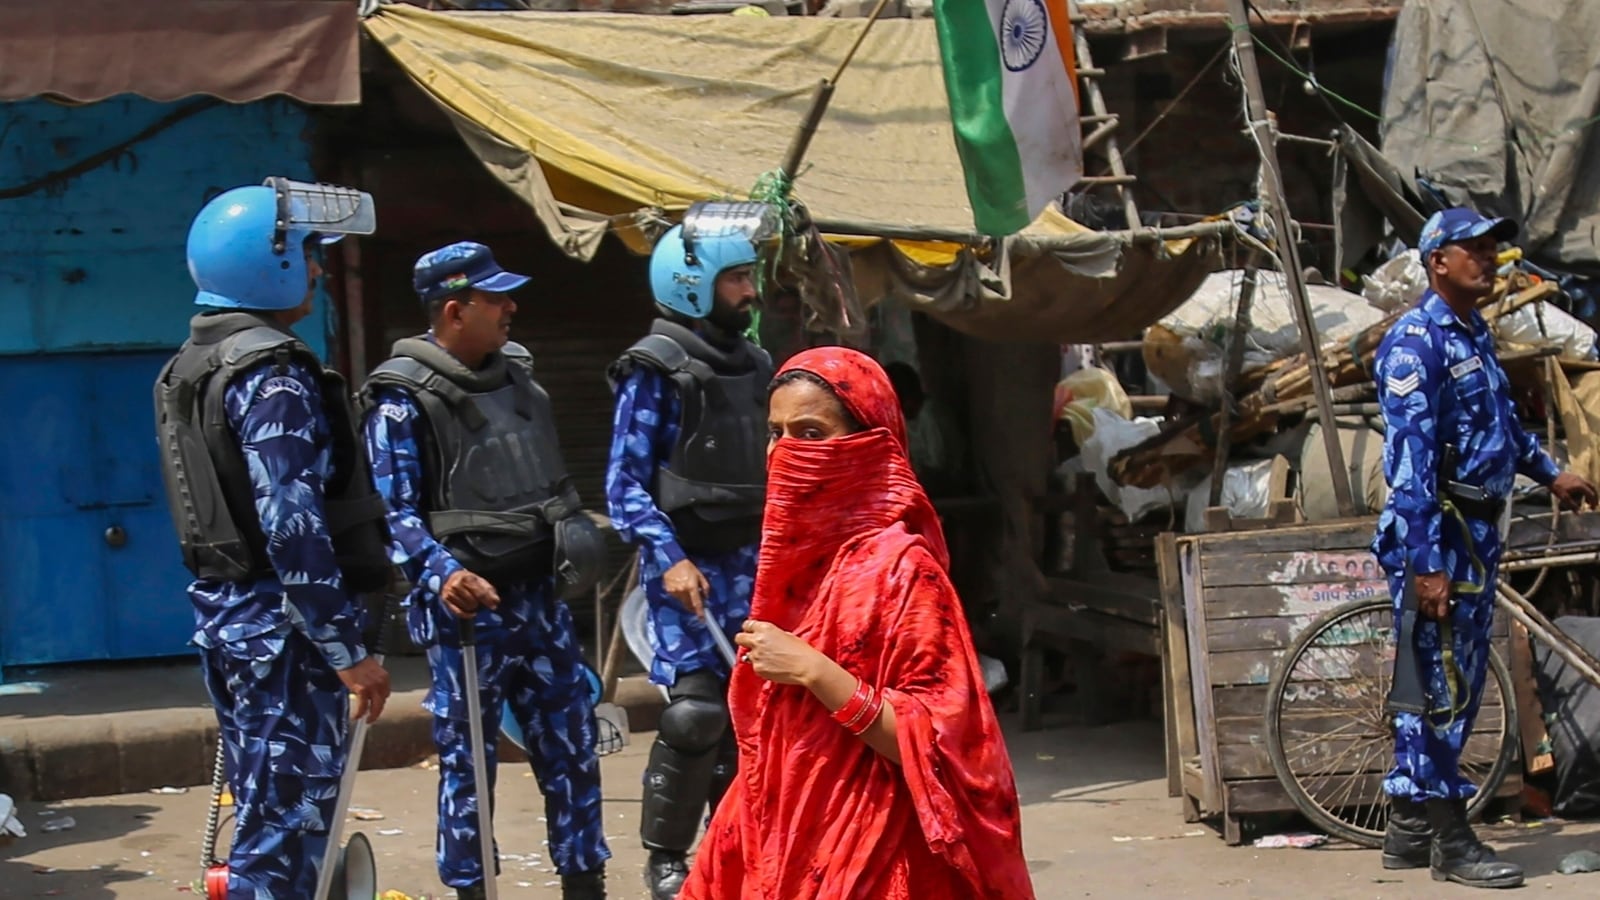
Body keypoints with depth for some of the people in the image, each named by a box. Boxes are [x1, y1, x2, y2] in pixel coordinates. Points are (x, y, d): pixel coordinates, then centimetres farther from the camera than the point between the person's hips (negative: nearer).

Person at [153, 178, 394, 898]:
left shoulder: (191, 366, 14)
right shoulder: (272, 372, -15)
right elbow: (291, 522, -22)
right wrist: (348, 649, -20)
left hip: (226, 614, 10)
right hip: (281, 623, -10)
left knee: (266, 812, 17)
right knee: (292, 817, -5)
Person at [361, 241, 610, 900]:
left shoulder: (515, 373, 12)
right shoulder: (404, 397, -9)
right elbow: (395, 511, -15)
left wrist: (575, 538, 16)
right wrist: (441, 574, -29)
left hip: (538, 593, 7)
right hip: (465, 604, -6)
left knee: (571, 745, 9)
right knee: (467, 759, 1)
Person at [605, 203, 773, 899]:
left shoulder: (753, 365, 13)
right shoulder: (655, 370, -6)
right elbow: (625, 483, -9)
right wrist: (668, 558, -19)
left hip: (748, 561, 6)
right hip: (688, 563, -6)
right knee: (696, 709, -11)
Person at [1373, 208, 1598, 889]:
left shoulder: (1475, 334, 15)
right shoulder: (1416, 342, -14)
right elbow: (1410, 456, -21)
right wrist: (1424, 562, -26)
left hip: (1478, 531, 10)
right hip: (1438, 532, -10)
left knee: (1456, 682, 13)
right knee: (1441, 684, -5)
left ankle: (1408, 830, 20)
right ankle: (1451, 841, 1)